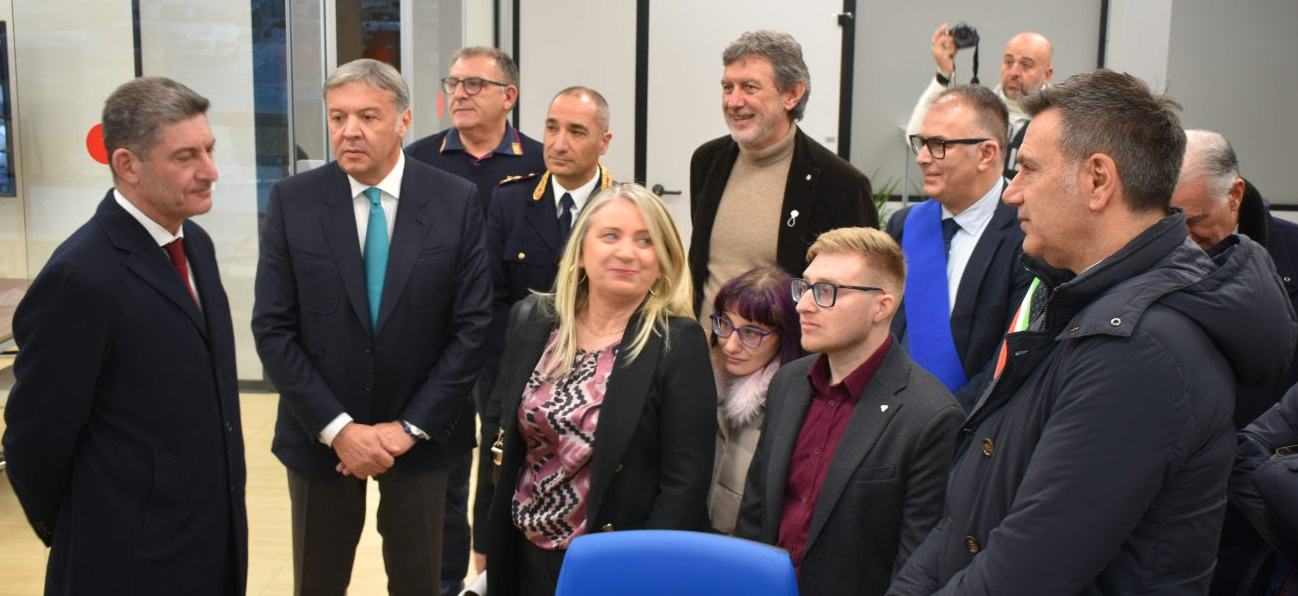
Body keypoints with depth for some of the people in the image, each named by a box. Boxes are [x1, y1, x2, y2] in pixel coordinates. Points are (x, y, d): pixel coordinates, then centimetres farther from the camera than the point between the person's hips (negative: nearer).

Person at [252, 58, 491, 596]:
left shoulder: (457, 201, -8)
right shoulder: (292, 201, -6)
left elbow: (473, 324, -8)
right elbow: (273, 328, -7)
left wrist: (410, 426, -11)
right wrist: (337, 427, -13)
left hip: (422, 434, 0)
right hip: (321, 434, 1)